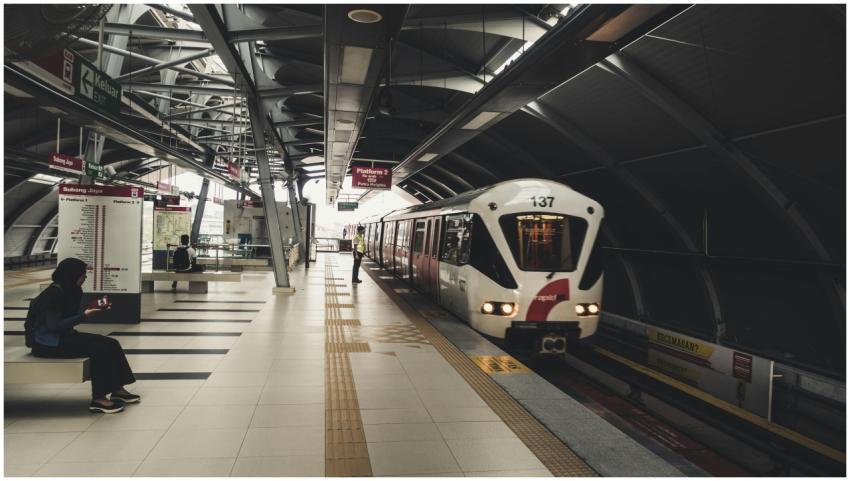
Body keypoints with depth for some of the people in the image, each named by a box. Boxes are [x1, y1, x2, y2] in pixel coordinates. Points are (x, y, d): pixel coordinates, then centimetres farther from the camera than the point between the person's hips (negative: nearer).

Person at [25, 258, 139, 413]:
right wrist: (85, 315, -22)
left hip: (62, 335, 9)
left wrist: (91, 310, -4)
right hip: (48, 342, -9)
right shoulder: (55, 293, -20)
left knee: (111, 344, -4)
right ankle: (98, 399, -15)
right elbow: (53, 325, -24)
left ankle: (117, 390, 1)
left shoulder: (71, 291, 7)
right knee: (100, 350, -22)